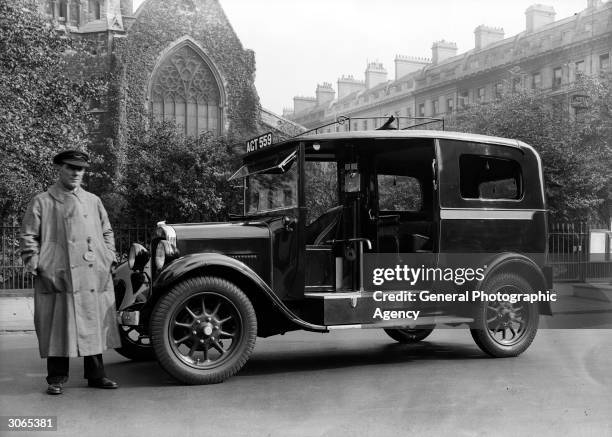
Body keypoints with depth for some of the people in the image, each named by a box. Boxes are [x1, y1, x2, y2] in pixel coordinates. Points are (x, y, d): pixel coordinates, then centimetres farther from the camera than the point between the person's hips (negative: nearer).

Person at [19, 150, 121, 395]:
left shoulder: (93, 201, 16)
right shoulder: (42, 202, 5)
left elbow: (107, 232, 22)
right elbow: (28, 237, 4)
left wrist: (108, 259, 12)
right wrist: (34, 263, -6)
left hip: (94, 278, 4)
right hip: (56, 278, -3)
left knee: (94, 326, 8)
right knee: (57, 328, 0)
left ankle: (96, 375, 19)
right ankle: (57, 379, 12)